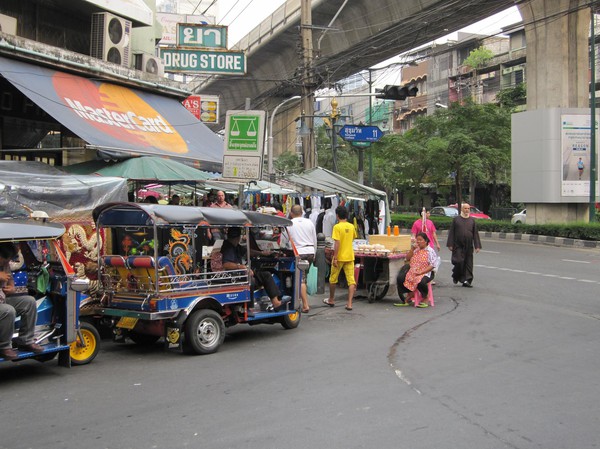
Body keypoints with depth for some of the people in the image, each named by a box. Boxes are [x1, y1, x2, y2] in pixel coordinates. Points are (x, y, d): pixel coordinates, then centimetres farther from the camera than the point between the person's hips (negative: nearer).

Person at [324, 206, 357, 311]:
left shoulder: (337, 227, -13)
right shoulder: (351, 226, 4)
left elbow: (337, 243, -18)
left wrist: (334, 258, -16)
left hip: (339, 257, -4)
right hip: (350, 257, 4)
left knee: (333, 279, 15)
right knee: (351, 280, 0)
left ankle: (331, 300, 28)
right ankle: (349, 303, -7)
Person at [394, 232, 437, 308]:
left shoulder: (430, 251, -2)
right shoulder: (416, 250, 16)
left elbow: (432, 265, -9)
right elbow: (407, 259, 12)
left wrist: (421, 272, -19)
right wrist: (412, 249, 0)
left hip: (426, 272, -5)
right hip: (412, 272, 6)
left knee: (420, 282, -37)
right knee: (400, 278, -18)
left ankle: (425, 299, -6)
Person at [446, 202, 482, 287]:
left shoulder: (472, 220, 8)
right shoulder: (456, 219, 2)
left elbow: (475, 233, 7)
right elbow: (451, 232, 2)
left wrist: (477, 246, 0)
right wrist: (450, 244, -5)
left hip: (468, 246, 2)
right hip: (458, 245, -2)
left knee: (468, 263, 1)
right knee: (458, 261, -7)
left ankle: (466, 280, 7)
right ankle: (456, 276, 19)